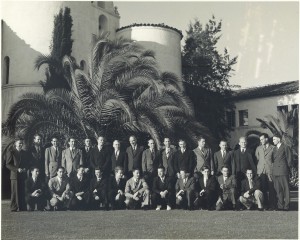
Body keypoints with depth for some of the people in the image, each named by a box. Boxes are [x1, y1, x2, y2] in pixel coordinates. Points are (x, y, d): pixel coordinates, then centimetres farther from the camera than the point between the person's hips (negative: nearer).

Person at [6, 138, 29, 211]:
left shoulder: (24, 153, 15)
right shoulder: (11, 153, -1)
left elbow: (27, 164, 18)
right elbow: (8, 165, -6)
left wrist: (25, 169, -4)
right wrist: (17, 169, -16)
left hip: (23, 176, 5)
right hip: (15, 176, -5)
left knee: (22, 193, 6)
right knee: (15, 193, -3)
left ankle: (22, 208, 11)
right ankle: (14, 208, 4)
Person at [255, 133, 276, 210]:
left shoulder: (273, 148, 3)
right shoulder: (258, 148, 14)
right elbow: (256, 159, 15)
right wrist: (257, 170, 8)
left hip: (270, 171, -3)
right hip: (261, 171, 3)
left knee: (271, 189, -4)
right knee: (263, 189, 1)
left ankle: (272, 205, 2)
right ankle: (265, 204, 9)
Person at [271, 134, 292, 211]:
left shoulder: (286, 147, 2)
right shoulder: (274, 148, 19)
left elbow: (289, 159, 2)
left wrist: (287, 169, -1)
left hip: (283, 171, -5)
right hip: (275, 172, 5)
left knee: (285, 189, -3)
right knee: (278, 189, 4)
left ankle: (286, 206, 0)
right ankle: (280, 206, 8)